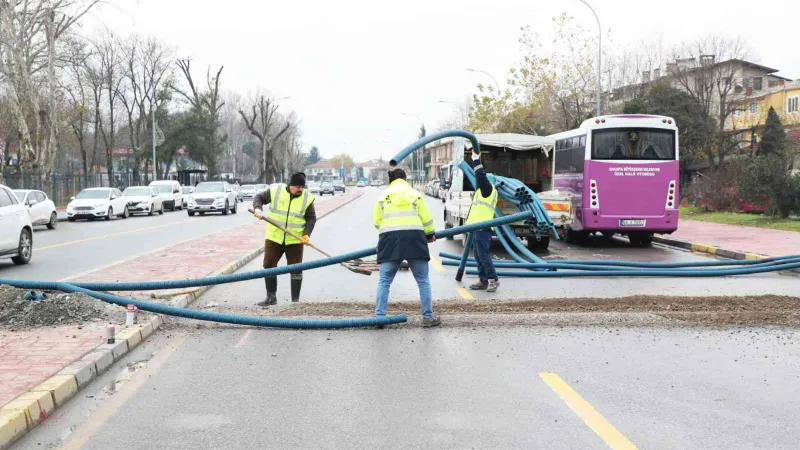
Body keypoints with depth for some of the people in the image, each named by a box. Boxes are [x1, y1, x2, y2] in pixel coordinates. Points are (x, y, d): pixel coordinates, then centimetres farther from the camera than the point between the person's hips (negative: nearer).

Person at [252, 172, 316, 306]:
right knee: (269, 265, 5)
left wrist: (306, 234, -13)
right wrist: (257, 209, -14)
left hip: (295, 240, -1)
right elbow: (259, 197, 6)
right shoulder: (275, 191, -6)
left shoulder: (307, 198, -5)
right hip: (274, 238, 1)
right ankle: (271, 297, 18)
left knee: (296, 269, 2)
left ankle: (295, 300, 12)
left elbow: (311, 218, 1)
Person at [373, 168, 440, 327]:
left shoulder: (383, 196, 16)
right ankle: (428, 317, 9)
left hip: (390, 238, 1)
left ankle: (379, 316, 1)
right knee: (423, 280, 8)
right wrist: (430, 234, 27)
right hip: (413, 237, -1)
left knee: (384, 281, 7)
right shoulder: (415, 194, 15)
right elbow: (426, 218, 9)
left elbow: (377, 221, 11)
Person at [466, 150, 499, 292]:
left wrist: (476, 160, -11)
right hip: (478, 227, 10)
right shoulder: (484, 191, 24)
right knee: (479, 256, 10)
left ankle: (493, 280, -6)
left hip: (482, 228, -10)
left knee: (483, 255, -11)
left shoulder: (488, 189, -6)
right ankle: (483, 281, 13)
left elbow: (481, 176, -18)